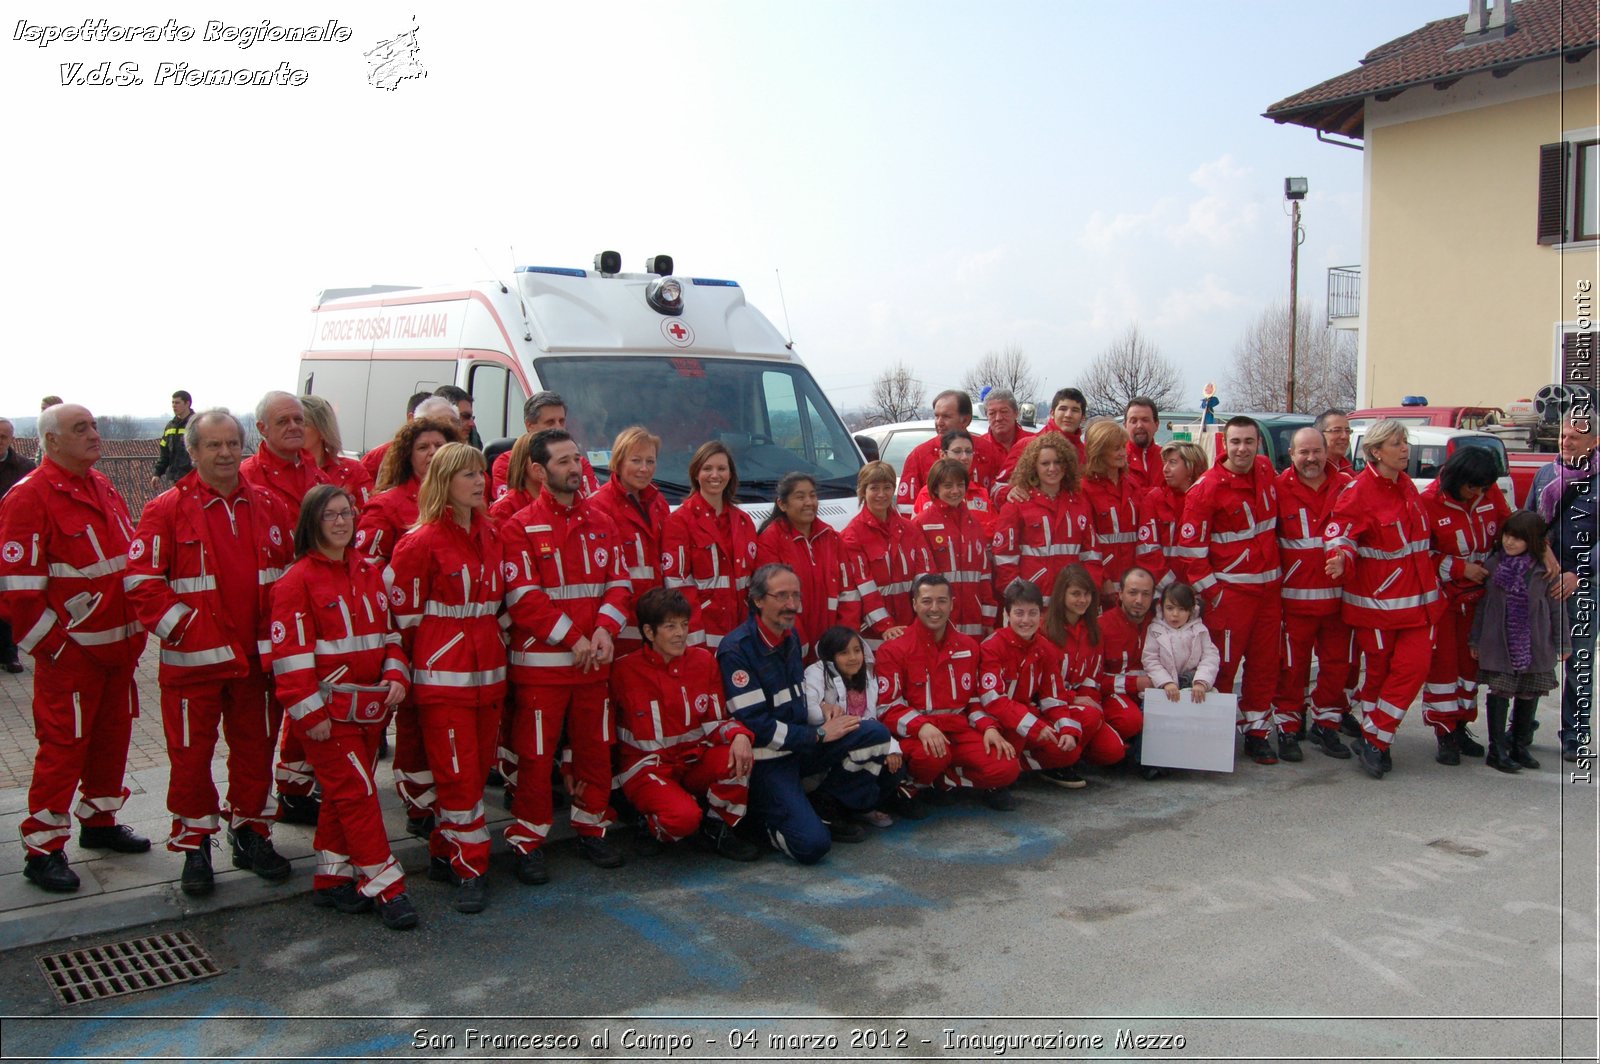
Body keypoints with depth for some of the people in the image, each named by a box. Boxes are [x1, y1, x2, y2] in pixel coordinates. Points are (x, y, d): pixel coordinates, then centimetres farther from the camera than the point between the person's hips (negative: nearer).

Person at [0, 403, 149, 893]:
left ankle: (99, 821, 32)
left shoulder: (103, 488, 13)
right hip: (70, 650, -8)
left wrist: (137, 629, 14)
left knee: (113, 734, 16)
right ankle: (42, 848, 9)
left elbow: (131, 560, 20)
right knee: (63, 744, -2)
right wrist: (50, 644, -16)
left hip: (118, 645, 8)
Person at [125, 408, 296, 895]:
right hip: (193, 660, -3)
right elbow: (141, 580, -9)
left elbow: (293, 574, 13)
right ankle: (194, 845, 19)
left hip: (258, 657, 3)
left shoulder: (269, 507, 7)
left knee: (255, 749, 12)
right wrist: (181, 627, -13)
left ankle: (251, 834, 28)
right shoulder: (167, 510, -5)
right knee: (191, 755, 4)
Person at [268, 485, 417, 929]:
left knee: (343, 793, 14)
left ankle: (331, 880, 26)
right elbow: (290, 654, -13)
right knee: (357, 793, -5)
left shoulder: (369, 572, 10)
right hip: (328, 711, -6)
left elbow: (388, 630, 15)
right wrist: (309, 711, -16)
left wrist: (396, 674, -1)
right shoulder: (298, 580, -10)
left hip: (370, 706, 6)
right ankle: (386, 887, 1)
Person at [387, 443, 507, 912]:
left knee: (478, 768, 11)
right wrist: (429, 659, 1)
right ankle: (469, 870, 5)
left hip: (488, 671, 7)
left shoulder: (490, 535, 10)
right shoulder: (422, 542, -10)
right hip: (443, 676, -7)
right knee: (457, 774, -4)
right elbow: (404, 612, -6)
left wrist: (494, 647, 14)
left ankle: (445, 852, 24)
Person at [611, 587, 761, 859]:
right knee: (684, 816, -33)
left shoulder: (704, 660, 0)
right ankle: (651, 824, 5)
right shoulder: (624, 670, -10)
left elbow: (716, 720, 2)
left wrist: (739, 735, -20)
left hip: (693, 762, 4)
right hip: (646, 768, -4)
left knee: (739, 757, -27)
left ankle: (717, 831, -2)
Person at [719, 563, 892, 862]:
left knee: (874, 734, -13)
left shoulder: (790, 636, 9)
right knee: (812, 844, -23)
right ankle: (762, 815, 7)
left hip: (801, 745, 8)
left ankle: (824, 806, 3)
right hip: (766, 759, -8)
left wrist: (822, 719, 4)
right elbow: (755, 724, -21)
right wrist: (819, 734, -15)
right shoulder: (736, 649, -18)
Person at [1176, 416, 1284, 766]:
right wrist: (1211, 590, -14)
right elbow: (1189, 547, -13)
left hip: (1269, 586, 6)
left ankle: (1257, 733, 22)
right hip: (1231, 589, -6)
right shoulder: (1207, 488, -14)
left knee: (1265, 662, 11)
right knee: (1223, 667, -2)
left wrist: (1277, 572, 16)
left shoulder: (1266, 470, 5)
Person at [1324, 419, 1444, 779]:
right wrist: (1341, 561, -39)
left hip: (1418, 598, 6)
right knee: (1379, 670, 4)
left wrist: (1434, 577, 25)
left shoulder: (1407, 486, 11)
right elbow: (1339, 534, -20)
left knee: (1414, 666, -4)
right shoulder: (1359, 491, -13)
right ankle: (1373, 741, 19)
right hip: (1377, 598, -6)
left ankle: (1373, 740, 5)